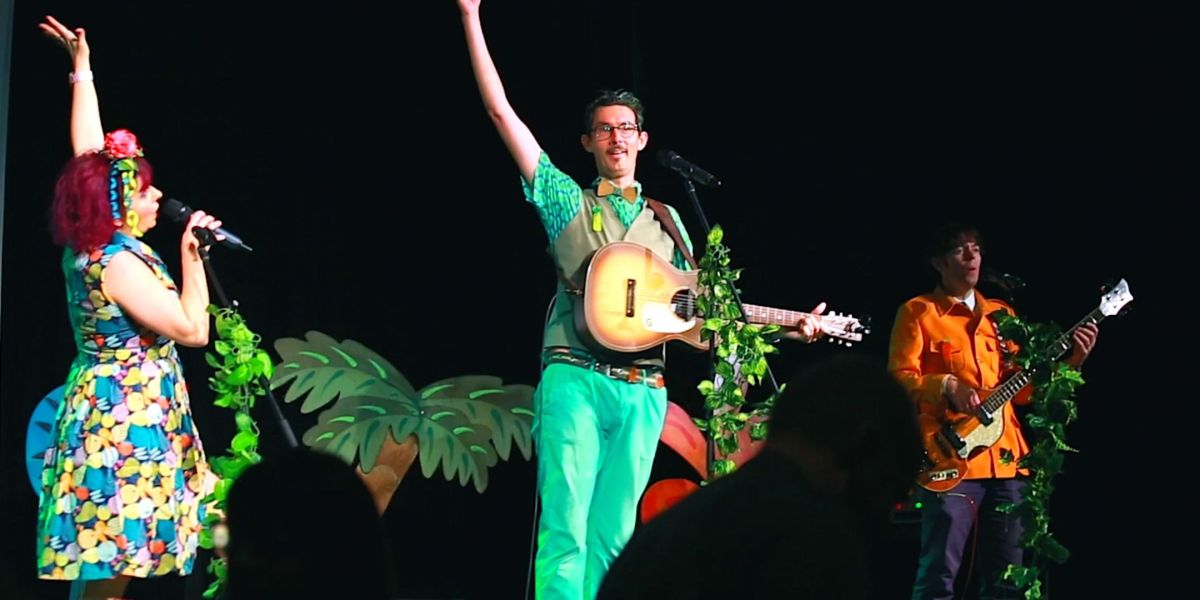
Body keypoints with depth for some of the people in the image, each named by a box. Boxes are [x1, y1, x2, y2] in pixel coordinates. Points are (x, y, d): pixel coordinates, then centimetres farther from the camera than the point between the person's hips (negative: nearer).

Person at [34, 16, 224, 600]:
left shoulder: (89, 246, 5)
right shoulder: (119, 264, -19)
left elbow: (88, 156, 14)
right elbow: (193, 330, -17)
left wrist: (82, 67, 18)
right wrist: (191, 256, -10)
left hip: (108, 409, 10)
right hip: (126, 418, -10)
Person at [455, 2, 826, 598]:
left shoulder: (666, 221, 19)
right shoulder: (566, 200, 9)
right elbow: (501, 111, 4)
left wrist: (787, 325, 8)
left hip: (642, 391, 3)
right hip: (575, 380, -3)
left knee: (611, 538, 3)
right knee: (566, 531, -12)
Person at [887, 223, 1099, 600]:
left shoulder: (1002, 314, 20)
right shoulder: (918, 312, 4)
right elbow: (899, 379, -5)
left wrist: (1071, 361, 4)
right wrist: (946, 386, -20)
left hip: (1006, 459, 6)